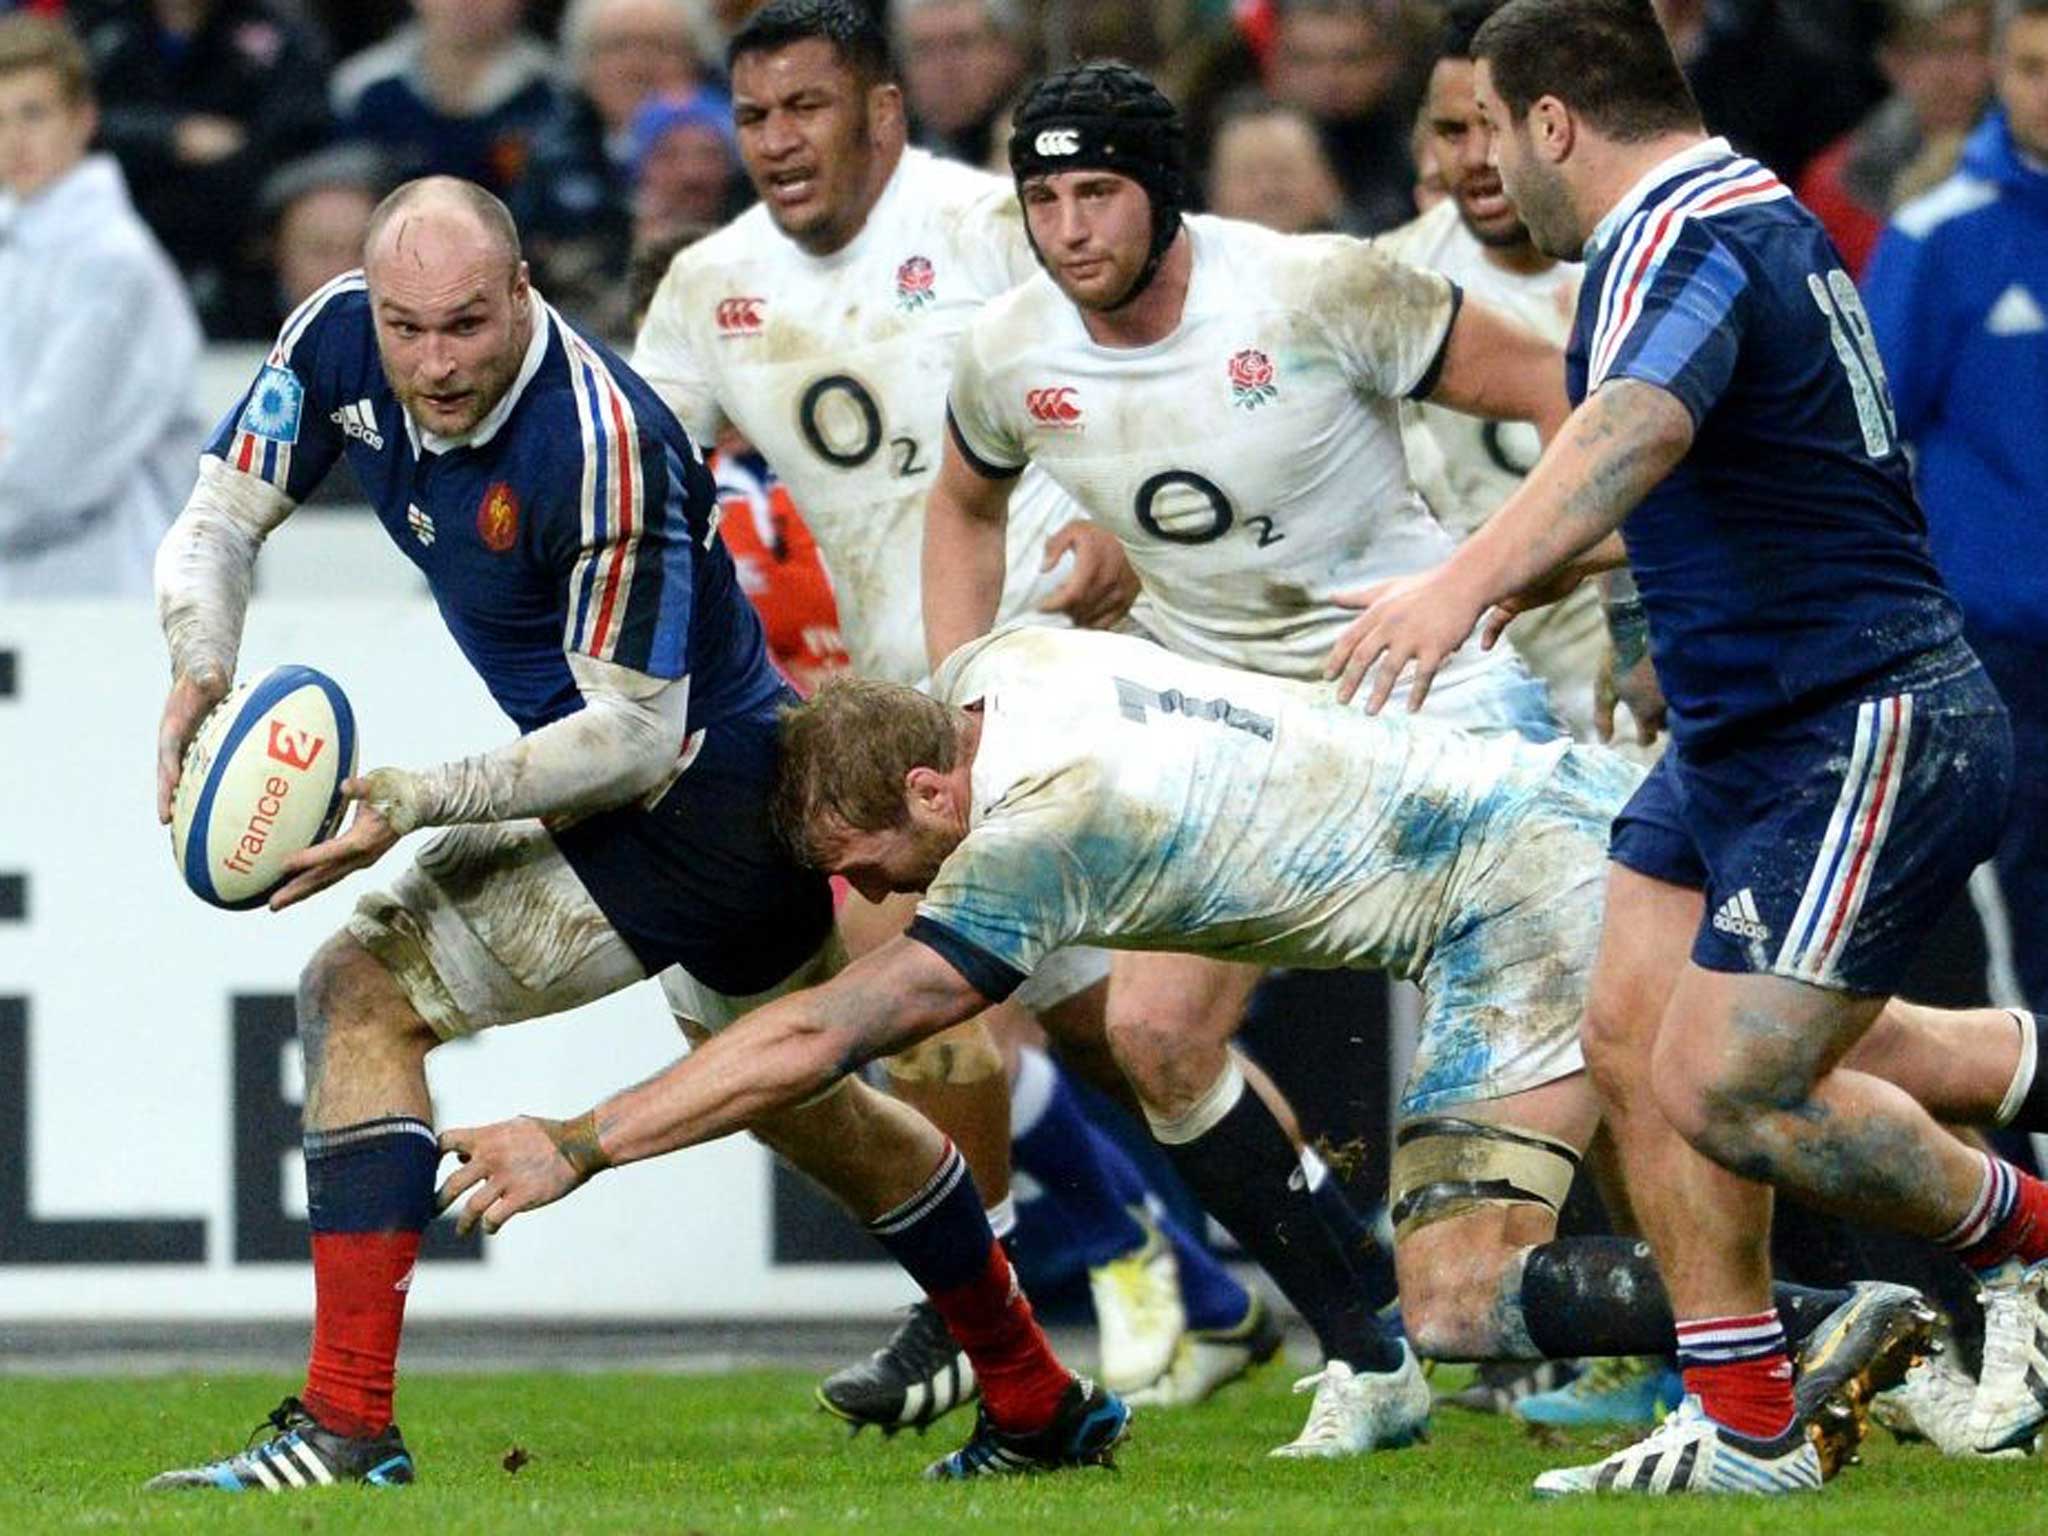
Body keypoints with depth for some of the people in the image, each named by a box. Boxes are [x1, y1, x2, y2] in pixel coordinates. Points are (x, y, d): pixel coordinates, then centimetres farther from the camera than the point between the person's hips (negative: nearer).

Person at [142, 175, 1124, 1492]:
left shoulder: (604, 443, -32)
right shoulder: (337, 341, -11)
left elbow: (638, 734, -28)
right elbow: (221, 519, -3)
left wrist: (420, 801, -34)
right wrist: (202, 671, -24)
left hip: (701, 798, -10)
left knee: (364, 991, -16)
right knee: (793, 1102, 28)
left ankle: (347, 1422, -21)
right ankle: (1040, 1403, 45)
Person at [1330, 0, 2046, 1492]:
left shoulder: (1681, 246, -20)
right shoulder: (1751, 212, 13)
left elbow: (1638, 429, -43)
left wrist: (1472, 577, -59)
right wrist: (1538, 571, 44)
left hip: (1870, 743, -11)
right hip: (1741, 738, 11)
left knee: (1723, 1090, -13)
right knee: (1633, 1039, 4)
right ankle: (1747, 1429, 7)